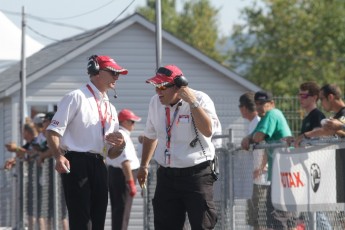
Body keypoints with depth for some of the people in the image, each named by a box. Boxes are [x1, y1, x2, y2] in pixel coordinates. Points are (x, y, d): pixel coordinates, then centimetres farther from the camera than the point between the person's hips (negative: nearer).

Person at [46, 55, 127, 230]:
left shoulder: (110, 108, 22)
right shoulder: (77, 97, 0)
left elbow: (111, 153, 22)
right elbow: (53, 130, -9)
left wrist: (120, 145, -2)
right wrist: (59, 156, -25)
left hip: (99, 167, 8)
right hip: (76, 163, -8)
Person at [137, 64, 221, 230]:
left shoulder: (200, 99, -12)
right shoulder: (155, 102, 5)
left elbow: (208, 130, -28)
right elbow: (150, 136, 20)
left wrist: (192, 102, -29)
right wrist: (144, 166, 22)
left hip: (197, 174, -6)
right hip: (167, 175, 6)